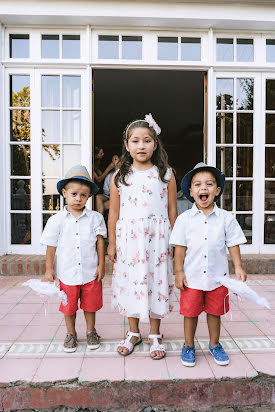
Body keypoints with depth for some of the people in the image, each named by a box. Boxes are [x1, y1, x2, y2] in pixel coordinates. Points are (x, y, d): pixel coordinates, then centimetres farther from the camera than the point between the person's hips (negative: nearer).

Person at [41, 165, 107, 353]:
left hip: (91, 272, 0)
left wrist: (101, 265, -2)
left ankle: (91, 332, 38)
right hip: (67, 273, 0)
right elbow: (51, 246, 0)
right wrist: (49, 269, 2)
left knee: (90, 305, 16)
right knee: (69, 307, 16)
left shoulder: (95, 218, -4)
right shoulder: (57, 220, -4)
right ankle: (71, 334, 38)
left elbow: (100, 242, -1)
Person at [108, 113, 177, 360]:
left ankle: (155, 335, 27)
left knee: (156, 282, 6)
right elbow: (114, 212, 5)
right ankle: (133, 333, 32)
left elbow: (172, 210, 3)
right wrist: (112, 243, 5)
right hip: (128, 240, 2)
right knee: (130, 282, 11)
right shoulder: (120, 177, 3)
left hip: (157, 240, -1)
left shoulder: (166, 175, 0)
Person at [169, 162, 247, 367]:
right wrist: (179, 271, -5)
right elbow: (180, 247, -3)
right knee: (190, 313, 12)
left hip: (217, 277, 1)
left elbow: (233, 244, 3)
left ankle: (215, 344, 40)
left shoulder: (226, 218, -3)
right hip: (192, 277, -1)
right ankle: (189, 346, 34)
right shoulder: (184, 218, -5)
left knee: (215, 313, 17)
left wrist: (238, 267, -3)